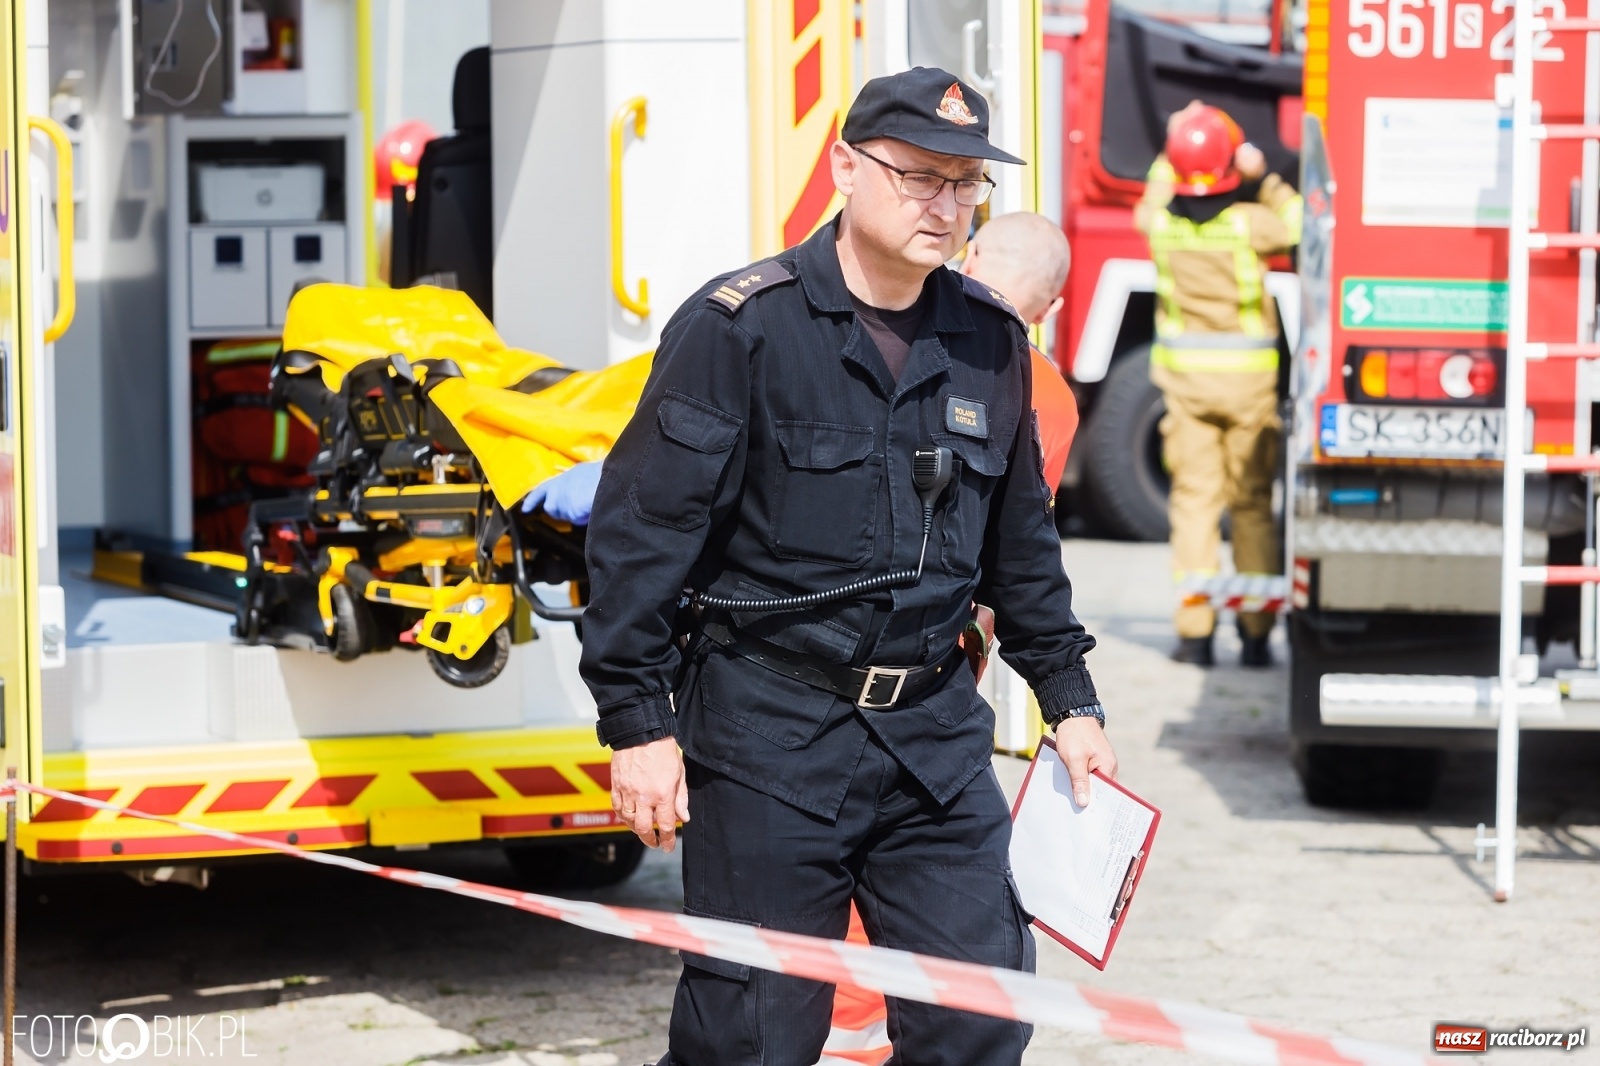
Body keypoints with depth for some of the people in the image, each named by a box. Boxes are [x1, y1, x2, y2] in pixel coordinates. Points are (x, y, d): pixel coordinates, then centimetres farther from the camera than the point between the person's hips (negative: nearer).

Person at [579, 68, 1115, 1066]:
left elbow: (1021, 539, 20)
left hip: (936, 731, 5)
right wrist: (639, 721, -12)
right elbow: (643, 526, -9)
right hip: (768, 732, -5)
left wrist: (1070, 700, 20)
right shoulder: (740, 327, -9)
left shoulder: (992, 340, 8)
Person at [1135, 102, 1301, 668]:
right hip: (1248, 377, -2)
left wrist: (1173, 146, 26)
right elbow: (1297, 223, 4)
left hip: (1184, 375, 2)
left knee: (1193, 500, 5)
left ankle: (1194, 631, 1)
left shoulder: (1161, 223, -4)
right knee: (1252, 503, 6)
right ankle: (1255, 632, 7)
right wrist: (1263, 177, 8)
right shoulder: (1247, 222, -14)